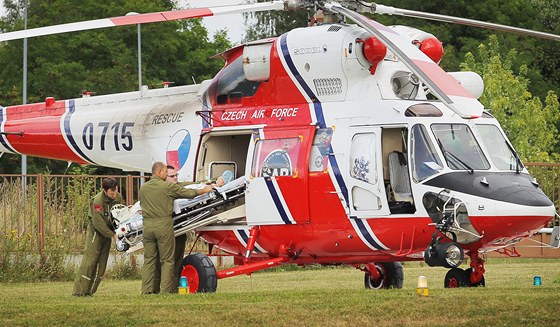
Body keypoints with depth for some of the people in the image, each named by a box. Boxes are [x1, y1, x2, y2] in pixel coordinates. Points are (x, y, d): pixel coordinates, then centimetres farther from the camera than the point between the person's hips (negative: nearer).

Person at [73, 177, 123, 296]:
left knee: (102, 262, 4)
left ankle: (89, 291, 9)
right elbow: (98, 224, -23)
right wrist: (113, 235, -21)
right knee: (89, 261, -13)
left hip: (108, 232, 7)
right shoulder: (98, 201, -23)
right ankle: (79, 291, -13)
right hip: (95, 232, -7)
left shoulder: (118, 197, -2)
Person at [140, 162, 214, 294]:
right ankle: (165, 290, -1)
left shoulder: (143, 188, 9)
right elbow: (188, 193, 2)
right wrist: (204, 190, 18)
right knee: (167, 260, 2)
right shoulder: (168, 186, -6)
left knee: (149, 259, 9)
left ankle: (147, 290, 5)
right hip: (163, 224, -5)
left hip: (147, 225, 5)